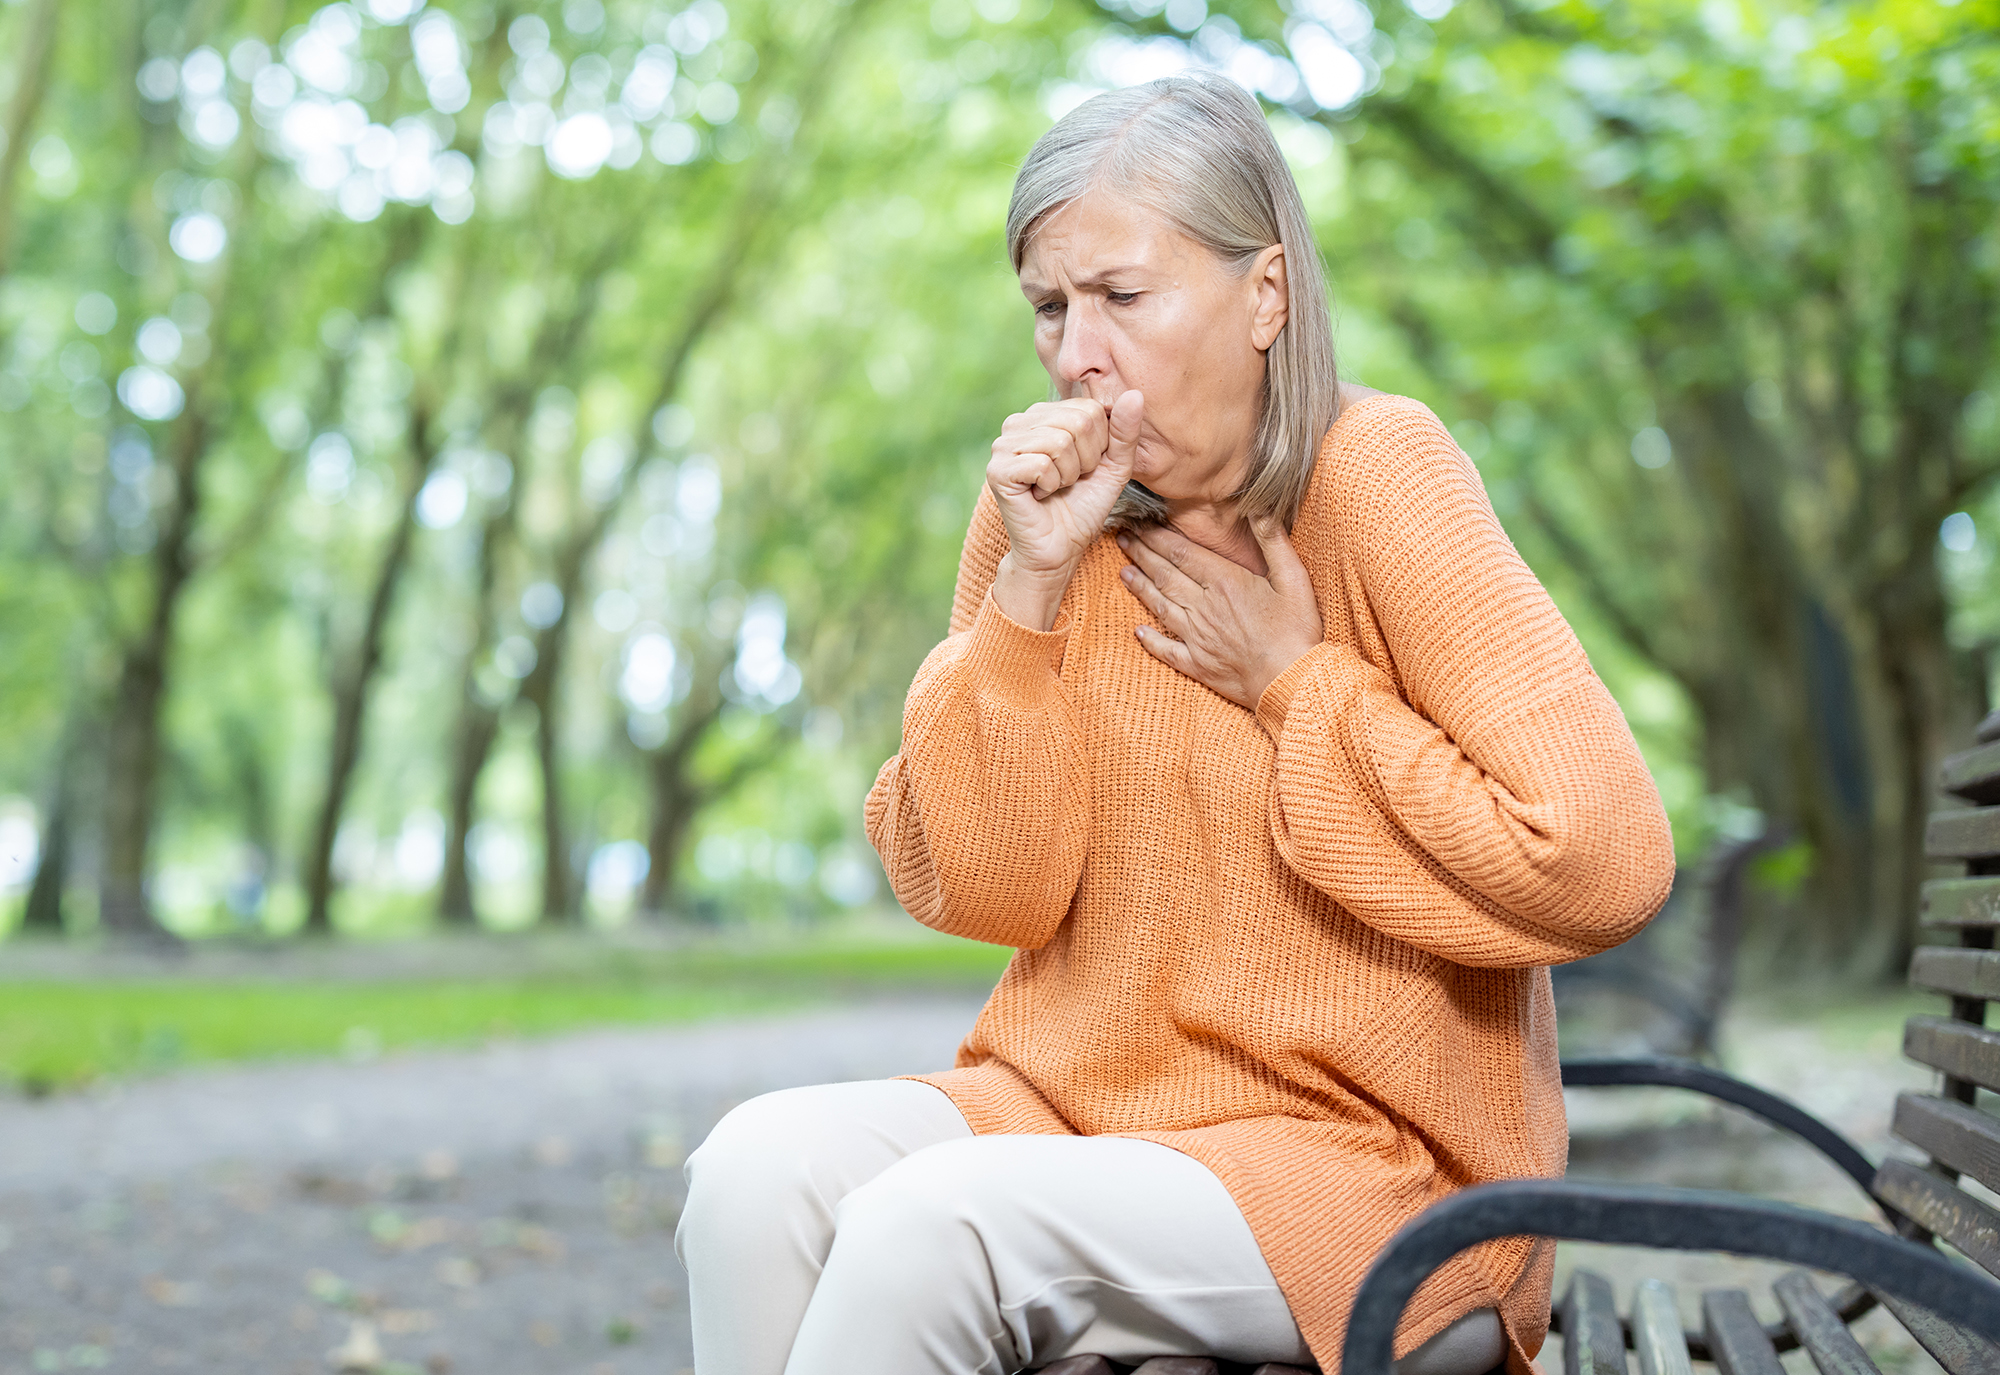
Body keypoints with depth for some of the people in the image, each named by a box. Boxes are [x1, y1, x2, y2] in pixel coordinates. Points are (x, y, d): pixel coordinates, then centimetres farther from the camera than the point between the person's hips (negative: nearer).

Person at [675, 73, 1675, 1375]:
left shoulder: (1375, 476, -11)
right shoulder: (1055, 507, 4)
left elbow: (1604, 863, -19)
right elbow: (976, 893, -1)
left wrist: (1289, 680, -13)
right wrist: (1029, 584, -11)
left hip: (1377, 1157, -4)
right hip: (1077, 1101, 5)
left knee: (926, 1228, -28)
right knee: (760, 1168, -22)